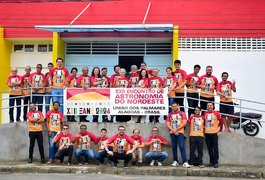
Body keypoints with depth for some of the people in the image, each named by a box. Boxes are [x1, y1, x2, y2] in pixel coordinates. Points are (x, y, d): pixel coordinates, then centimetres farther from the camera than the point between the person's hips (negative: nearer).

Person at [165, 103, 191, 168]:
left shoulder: (182, 113, 6)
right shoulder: (169, 115, 14)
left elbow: (184, 123, -4)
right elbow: (167, 124, 6)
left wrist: (177, 129, -11)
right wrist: (173, 130, -10)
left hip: (180, 132, -3)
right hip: (172, 133, 3)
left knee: (182, 147, -12)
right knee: (174, 147, 6)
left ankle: (185, 162, -18)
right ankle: (175, 161, 13)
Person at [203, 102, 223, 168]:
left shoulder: (216, 113, -3)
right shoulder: (205, 113, 7)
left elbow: (221, 121, 1)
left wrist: (220, 130, -1)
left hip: (214, 133, -4)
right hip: (207, 133, 4)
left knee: (215, 148, -3)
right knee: (209, 149, 9)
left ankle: (216, 162, 1)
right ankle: (211, 161, 17)